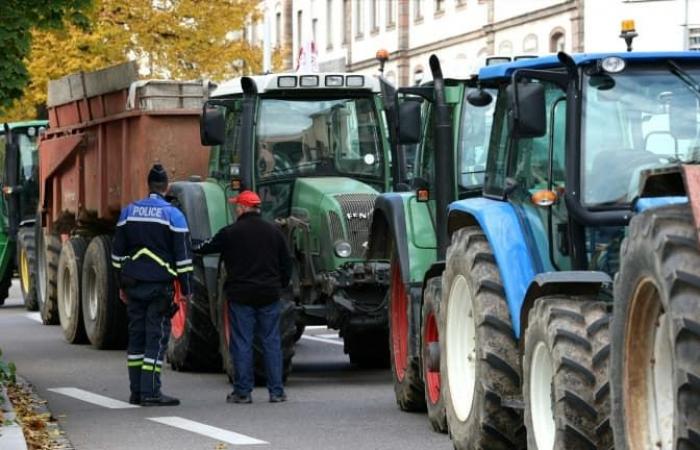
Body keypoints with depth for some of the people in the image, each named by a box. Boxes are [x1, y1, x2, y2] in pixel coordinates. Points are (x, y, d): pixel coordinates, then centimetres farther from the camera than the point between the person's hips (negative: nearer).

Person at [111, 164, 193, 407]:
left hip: (133, 284, 4)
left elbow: (118, 252, 13)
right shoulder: (172, 215, -6)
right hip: (160, 285, -4)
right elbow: (182, 256, -7)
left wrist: (122, 285, 20)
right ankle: (150, 392, -8)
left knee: (136, 334, 10)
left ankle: (137, 391, 11)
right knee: (156, 336, -3)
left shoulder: (128, 212, 8)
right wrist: (185, 289, -1)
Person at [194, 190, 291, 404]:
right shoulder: (274, 232, 5)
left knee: (242, 343, 1)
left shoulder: (230, 233, -7)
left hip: (240, 296, -3)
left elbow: (207, 248, 8)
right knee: (271, 341, 6)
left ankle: (242, 391, 1)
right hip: (269, 296, 3)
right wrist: (281, 285, 21)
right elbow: (286, 264, 9)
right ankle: (276, 391, 5)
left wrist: (190, 248, 27)